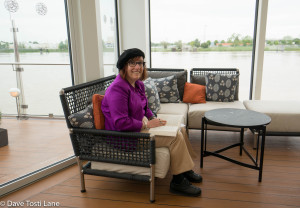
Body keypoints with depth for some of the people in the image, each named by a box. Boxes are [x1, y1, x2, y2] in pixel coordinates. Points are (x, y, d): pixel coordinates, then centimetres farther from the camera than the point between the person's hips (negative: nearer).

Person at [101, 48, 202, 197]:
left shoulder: (138, 84, 9)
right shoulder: (118, 89, -23)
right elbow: (121, 123, -28)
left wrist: (154, 120, 1)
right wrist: (147, 124, -19)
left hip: (139, 126, 10)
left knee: (179, 129, 9)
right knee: (176, 137, -17)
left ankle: (185, 170, 23)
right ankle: (178, 182, -2)